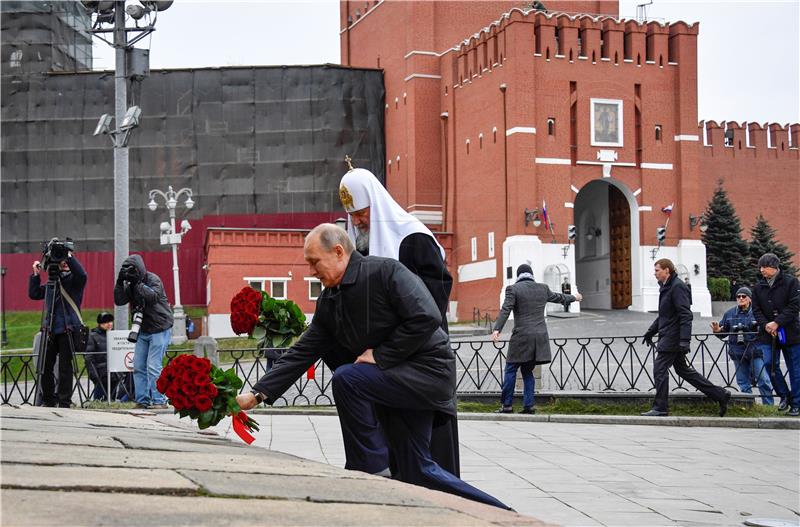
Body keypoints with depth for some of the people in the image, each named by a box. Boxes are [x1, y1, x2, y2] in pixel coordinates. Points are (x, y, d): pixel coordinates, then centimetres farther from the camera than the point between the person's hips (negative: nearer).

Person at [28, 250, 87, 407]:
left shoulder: (74, 280, 0)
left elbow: (82, 275, -23)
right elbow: (34, 294, 15)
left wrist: (69, 257, -24)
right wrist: (36, 274, 7)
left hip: (68, 329, -5)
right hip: (50, 329, 5)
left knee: (65, 367, -3)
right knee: (45, 366, 4)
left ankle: (64, 403, 4)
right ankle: (48, 400, 16)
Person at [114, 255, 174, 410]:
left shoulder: (153, 279, -11)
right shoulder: (131, 285, 7)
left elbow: (153, 296, -28)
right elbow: (119, 301, -3)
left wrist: (138, 283, -30)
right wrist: (120, 282, -15)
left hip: (160, 329, -7)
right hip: (144, 330, 7)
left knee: (153, 366, -13)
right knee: (138, 367, 4)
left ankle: (159, 401, -7)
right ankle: (142, 401, 9)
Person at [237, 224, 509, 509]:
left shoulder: (385, 271, -15)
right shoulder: (328, 301, 8)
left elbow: (427, 317, -24)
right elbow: (302, 353, 7)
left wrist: (380, 355, -19)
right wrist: (258, 393, -2)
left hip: (428, 369, -9)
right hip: (395, 377, 9)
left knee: (345, 379, -26)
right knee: (415, 471, 11)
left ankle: (372, 470, -13)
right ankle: (500, 514, 23)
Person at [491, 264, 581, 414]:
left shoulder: (513, 289, -3)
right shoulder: (542, 289, 11)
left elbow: (505, 310, -16)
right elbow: (559, 297, 28)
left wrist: (497, 329, -24)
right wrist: (574, 298, 48)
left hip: (522, 337, -5)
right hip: (540, 338, 5)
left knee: (511, 369, 2)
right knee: (527, 371, 12)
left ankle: (507, 405, -2)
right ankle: (528, 406, 6)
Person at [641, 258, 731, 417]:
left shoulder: (677, 286, -15)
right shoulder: (666, 287, 17)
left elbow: (685, 315, -21)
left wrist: (684, 340, -25)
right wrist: (651, 331, 26)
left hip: (672, 338, -10)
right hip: (667, 337, 10)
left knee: (659, 369, -7)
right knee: (683, 369, 13)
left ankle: (660, 408, -1)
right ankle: (720, 395, 16)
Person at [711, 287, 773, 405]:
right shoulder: (729, 314, 11)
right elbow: (723, 333, 16)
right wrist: (717, 331, -4)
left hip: (755, 351, -4)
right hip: (738, 353, 4)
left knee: (763, 380, -4)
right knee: (743, 382, 10)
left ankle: (768, 406, 4)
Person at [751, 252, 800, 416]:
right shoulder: (759, 287, 8)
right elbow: (756, 310, 7)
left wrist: (777, 323, -18)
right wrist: (765, 325, -12)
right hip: (768, 334, 3)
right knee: (770, 363, -11)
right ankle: (784, 395, 7)